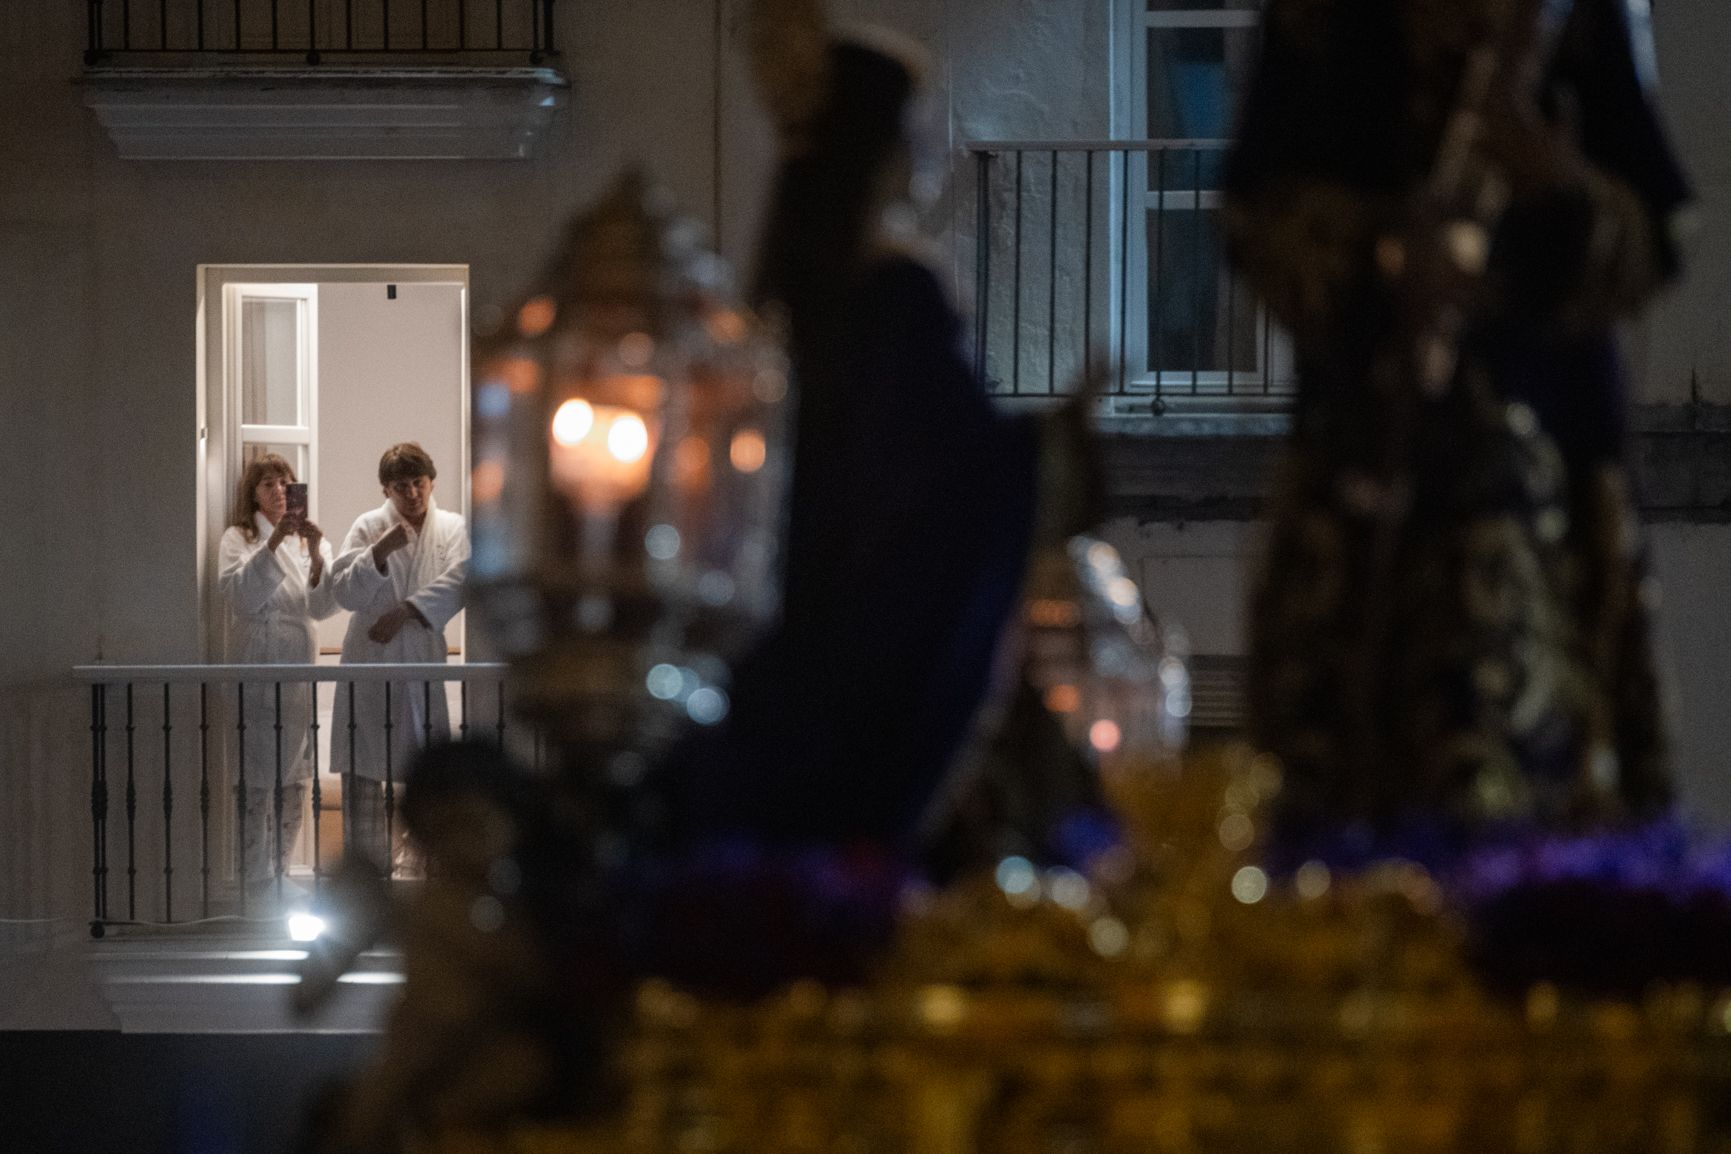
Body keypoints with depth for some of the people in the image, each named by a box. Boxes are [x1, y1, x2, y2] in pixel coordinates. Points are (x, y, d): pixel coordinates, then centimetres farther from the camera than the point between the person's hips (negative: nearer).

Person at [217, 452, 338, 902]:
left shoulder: (308, 539, 13)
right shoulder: (238, 539, 3)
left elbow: (322, 607, 0)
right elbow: (240, 594, -14)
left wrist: (317, 557, -17)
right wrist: (273, 544, -22)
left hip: (297, 672, 5)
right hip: (254, 674, -5)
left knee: (293, 782, 8)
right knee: (255, 784, -8)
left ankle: (276, 874, 19)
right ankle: (256, 882, -5)